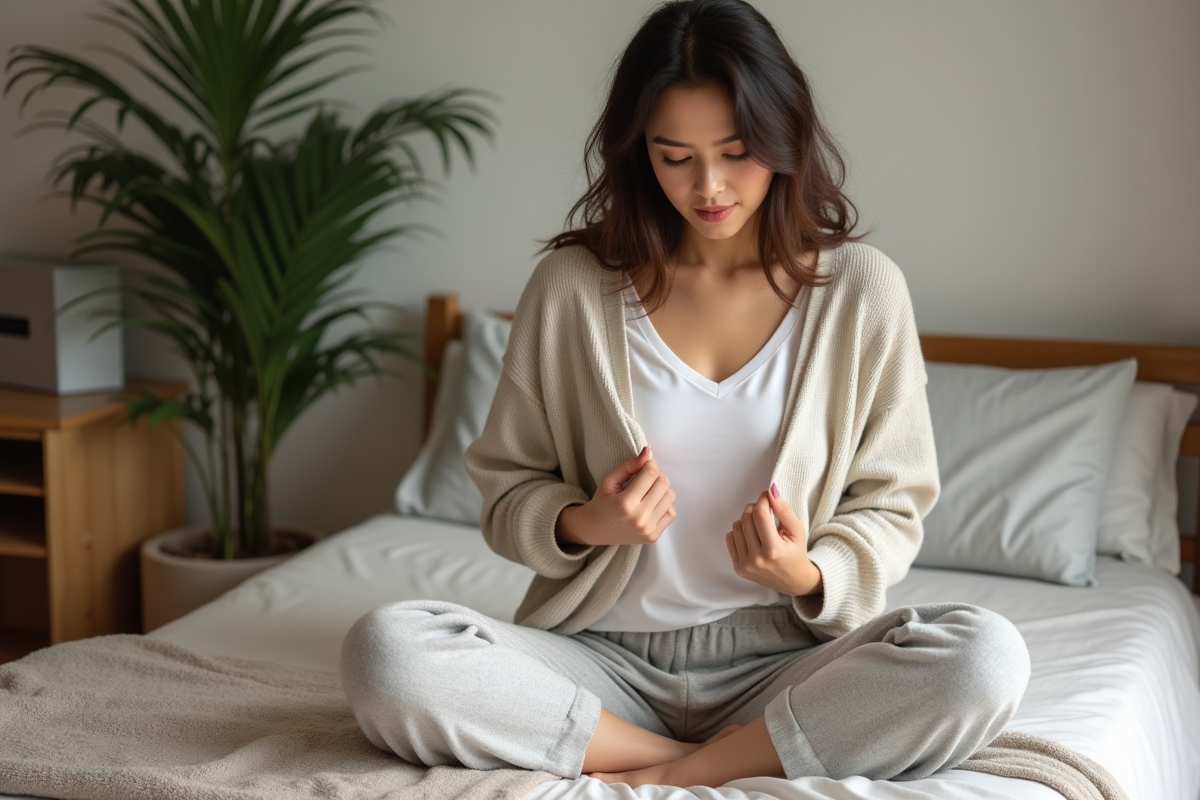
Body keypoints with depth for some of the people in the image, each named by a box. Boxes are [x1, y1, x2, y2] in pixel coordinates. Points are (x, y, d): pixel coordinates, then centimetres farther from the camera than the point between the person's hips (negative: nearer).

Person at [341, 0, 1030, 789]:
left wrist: (809, 575, -16)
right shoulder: (571, 286, 0)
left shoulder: (861, 288, 0)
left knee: (986, 657, -29)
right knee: (384, 650, -27)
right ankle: (738, 760, -15)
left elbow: (889, 506, 6)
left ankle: (668, 777, -16)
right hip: (607, 656, 1)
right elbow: (508, 491, 8)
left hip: (783, 655, 0)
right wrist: (579, 524, -15)